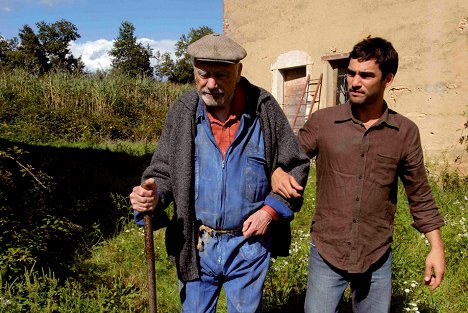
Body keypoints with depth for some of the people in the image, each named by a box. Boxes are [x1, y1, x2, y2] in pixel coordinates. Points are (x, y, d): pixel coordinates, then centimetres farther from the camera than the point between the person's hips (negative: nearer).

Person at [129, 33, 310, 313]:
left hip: (250, 242, -1)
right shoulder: (182, 111, -6)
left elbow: (296, 165, 0)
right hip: (197, 245, 1)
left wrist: (271, 210, -10)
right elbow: (163, 171, 0)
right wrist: (153, 196, -21)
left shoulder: (264, 108, -10)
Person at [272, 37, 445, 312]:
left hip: (377, 259, 1)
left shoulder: (406, 132, -2)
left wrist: (437, 247, 6)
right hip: (326, 253, -1)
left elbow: (420, 195, 6)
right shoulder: (323, 121, -6)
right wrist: (278, 174, -20)